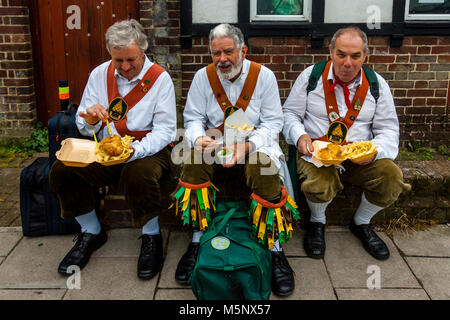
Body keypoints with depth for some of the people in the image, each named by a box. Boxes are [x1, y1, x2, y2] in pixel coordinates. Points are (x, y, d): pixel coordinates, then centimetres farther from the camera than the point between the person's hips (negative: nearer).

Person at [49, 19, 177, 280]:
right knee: (61, 169, -18)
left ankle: (152, 238, -9)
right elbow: (85, 129, 10)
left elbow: (165, 130, -11)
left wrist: (134, 150, -28)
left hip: (149, 150, -4)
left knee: (138, 174, -37)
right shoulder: (99, 75, 6)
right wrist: (91, 120, -16)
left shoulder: (160, 79, -6)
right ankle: (92, 233, 4)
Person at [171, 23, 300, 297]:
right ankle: (197, 240, -17)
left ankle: (275, 247, -20)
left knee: (264, 163, -35)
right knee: (194, 159, -30)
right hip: (214, 147, 2)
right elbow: (193, 118, 4)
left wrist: (247, 146, -22)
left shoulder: (264, 76, -2)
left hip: (254, 146, -1)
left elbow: (272, 122, -4)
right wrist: (199, 138, -21)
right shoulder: (203, 76, 3)